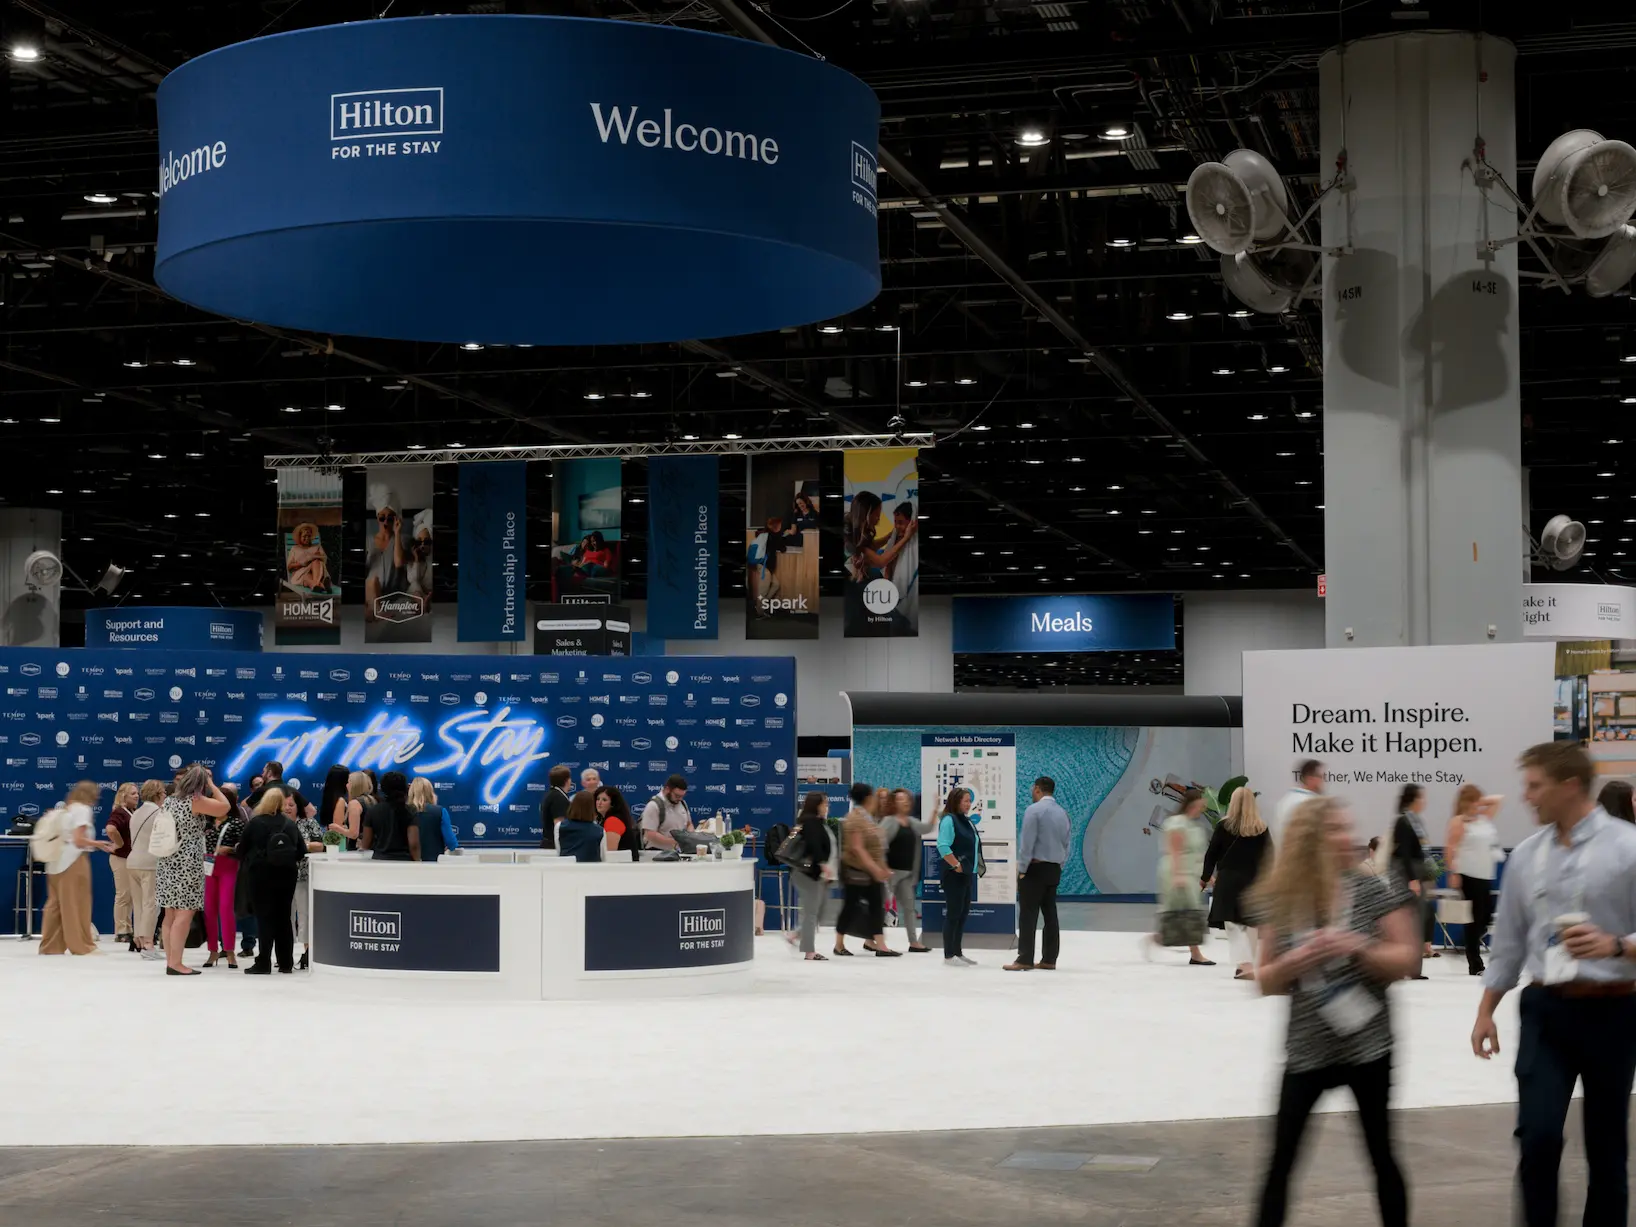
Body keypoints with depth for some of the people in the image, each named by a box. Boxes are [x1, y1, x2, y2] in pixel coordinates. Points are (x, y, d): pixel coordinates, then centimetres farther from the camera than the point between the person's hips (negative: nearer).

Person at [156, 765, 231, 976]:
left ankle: (171, 961, 12)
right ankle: (175, 964, -10)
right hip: (187, 864, -8)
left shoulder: (170, 800, 12)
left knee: (171, 914, 9)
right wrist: (211, 784, 1)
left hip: (168, 863, 8)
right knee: (184, 913, -7)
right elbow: (224, 807, -8)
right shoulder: (195, 801, -11)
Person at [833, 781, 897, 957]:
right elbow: (857, 848, -25)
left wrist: (883, 868, 20)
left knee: (876, 906, 2)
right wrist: (874, 868, -28)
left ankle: (880, 945, -1)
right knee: (850, 906, 0)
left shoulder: (867, 817, 13)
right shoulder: (855, 818, -18)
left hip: (872, 872, 9)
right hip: (856, 871, -9)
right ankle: (839, 945, 13)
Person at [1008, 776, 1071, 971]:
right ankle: (1049, 960, 10)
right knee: (1050, 914, 9)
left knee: (1028, 915, -6)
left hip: (1035, 868, -7)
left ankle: (1025, 960, -9)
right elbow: (1066, 844, 12)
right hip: (1054, 870, 7)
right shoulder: (1063, 813, 10)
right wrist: (1059, 867, 17)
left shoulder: (1034, 810, -12)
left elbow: (1027, 842, -15)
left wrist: (1022, 870, -10)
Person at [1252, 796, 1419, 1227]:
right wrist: (1296, 961, -16)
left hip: (1367, 1045, -2)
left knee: (1381, 1154, 8)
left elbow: (1406, 960, -7)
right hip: (1307, 1050, 2)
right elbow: (1267, 982, 4)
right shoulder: (1282, 903, 0)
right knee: (1281, 1161, 3)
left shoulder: (1376, 891, -7)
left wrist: (1356, 947, -22)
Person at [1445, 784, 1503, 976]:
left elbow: (1496, 801, 24)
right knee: (1475, 917, -4)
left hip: (1486, 875, 7)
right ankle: (1475, 964, 2)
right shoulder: (1459, 821, -7)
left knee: (1487, 916, 7)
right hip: (1468, 875, -7)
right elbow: (1450, 848, -12)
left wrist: (1481, 802, 7)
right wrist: (1453, 873, -18)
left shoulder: (1485, 818, 14)